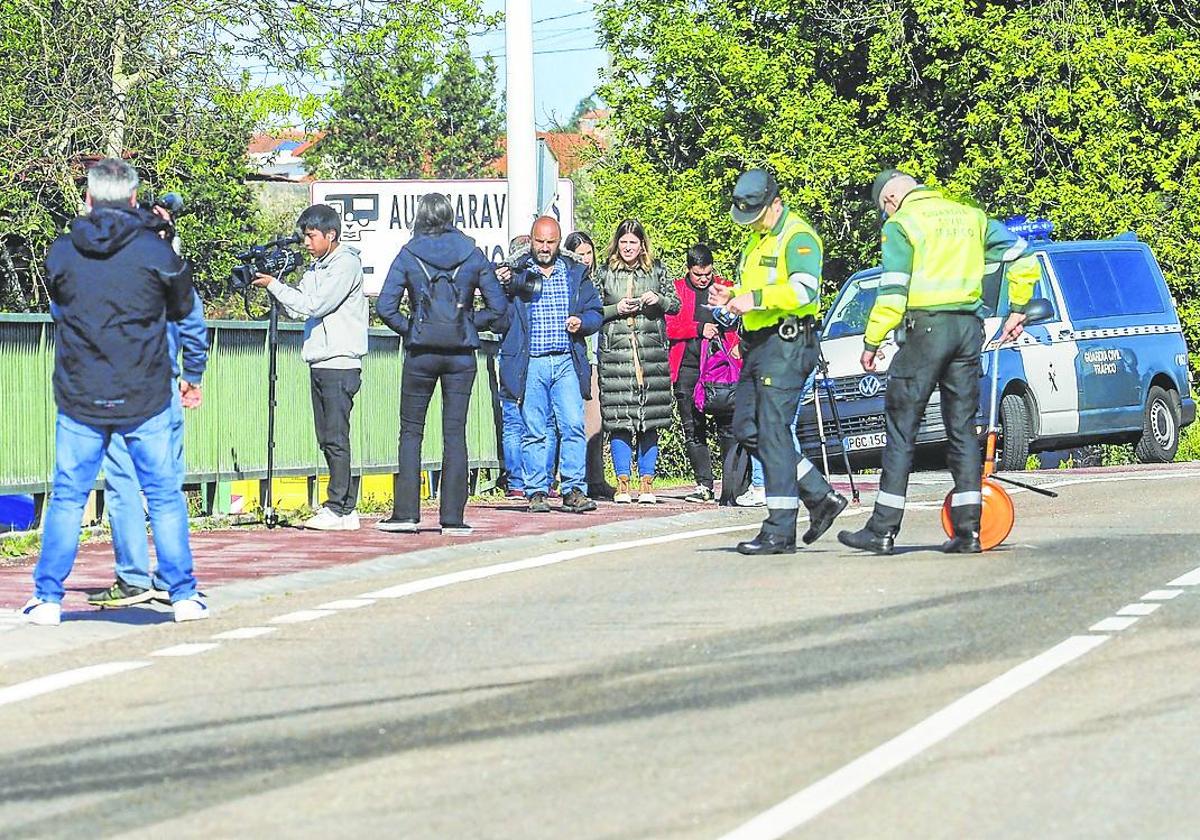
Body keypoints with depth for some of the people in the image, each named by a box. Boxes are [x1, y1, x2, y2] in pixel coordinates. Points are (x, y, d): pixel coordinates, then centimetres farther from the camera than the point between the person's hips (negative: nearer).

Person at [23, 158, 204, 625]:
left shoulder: (61, 253, -3)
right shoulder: (156, 252, -8)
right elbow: (182, 308, 7)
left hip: (79, 398, 1)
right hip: (145, 400, -1)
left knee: (67, 498, 9)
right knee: (164, 496, 10)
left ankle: (47, 598, 9)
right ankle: (183, 594, 12)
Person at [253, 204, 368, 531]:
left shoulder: (346, 264, -9)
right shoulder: (317, 267, 18)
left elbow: (313, 305, -15)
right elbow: (297, 310, 15)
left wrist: (274, 285, -9)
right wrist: (275, 285, 2)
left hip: (340, 364, -9)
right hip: (319, 364, 9)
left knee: (336, 437, -9)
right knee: (327, 439, 7)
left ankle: (339, 509, -8)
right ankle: (346, 507, 11)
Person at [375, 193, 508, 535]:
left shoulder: (409, 255, -2)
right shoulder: (472, 255, 3)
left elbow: (385, 306, -9)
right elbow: (498, 307, 1)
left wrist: (407, 329, 6)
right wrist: (469, 323, 12)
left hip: (421, 353, -1)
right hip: (462, 354, 1)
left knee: (411, 432, 8)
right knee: (455, 433, 4)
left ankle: (406, 513, 3)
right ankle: (453, 517, 2)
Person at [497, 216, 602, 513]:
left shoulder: (575, 274, 12)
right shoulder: (515, 273, 6)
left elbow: (595, 312, 15)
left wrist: (582, 322, -6)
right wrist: (501, 288, -15)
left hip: (566, 363, 1)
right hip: (530, 364, -1)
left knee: (573, 427, -7)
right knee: (534, 431, 1)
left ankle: (574, 490, -3)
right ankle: (536, 492, 6)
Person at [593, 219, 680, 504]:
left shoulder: (657, 271, 10)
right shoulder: (604, 273, 8)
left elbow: (676, 305, 13)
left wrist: (658, 300, -6)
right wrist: (617, 309, -8)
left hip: (652, 351, 1)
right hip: (615, 351, -1)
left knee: (650, 419, 0)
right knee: (619, 419, -5)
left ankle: (647, 481, 6)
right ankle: (622, 482, 0)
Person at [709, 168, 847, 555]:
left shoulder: (797, 237, -10)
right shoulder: (757, 239, 21)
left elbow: (804, 289, -24)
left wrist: (754, 298, -26)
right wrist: (730, 297, 11)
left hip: (787, 344, -10)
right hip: (758, 345, 10)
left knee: (773, 431, -11)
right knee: (746, 429, 7)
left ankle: (780, 530, -9)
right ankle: (820, 496, 13)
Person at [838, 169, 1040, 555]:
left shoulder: (900, 224, -3)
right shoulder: (969, 216, 15)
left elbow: (893, 292, -12)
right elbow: (1024, 259, 13)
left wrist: (872, 342, -6)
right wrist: (1017, 311, 19)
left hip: (926, 327, -6)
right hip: (968, 328, 6)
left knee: (901, 428, -1)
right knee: (962, 428, 9)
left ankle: (883, 530, -3)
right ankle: (968, 530, 5)